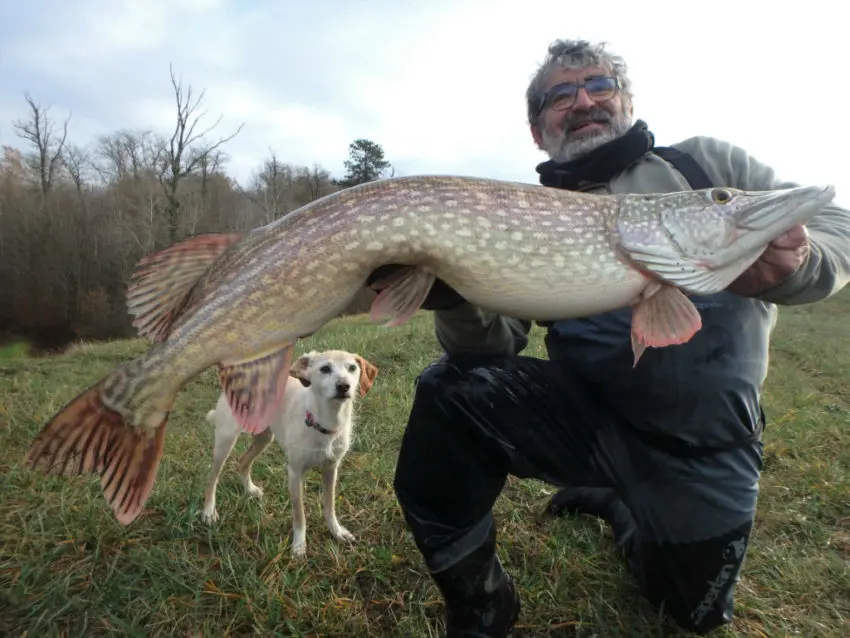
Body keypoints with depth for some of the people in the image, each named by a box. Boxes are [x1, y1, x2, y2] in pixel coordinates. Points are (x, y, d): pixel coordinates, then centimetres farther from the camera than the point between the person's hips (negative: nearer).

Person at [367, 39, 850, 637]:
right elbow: (498, 339, -10)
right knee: (448, 394, -25)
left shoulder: (706, 162, 0)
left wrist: (791, 265, -25)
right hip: (588, 407, -1)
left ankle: (614, 504, 45)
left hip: (710, 440, 2)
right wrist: (455, 299, -33)